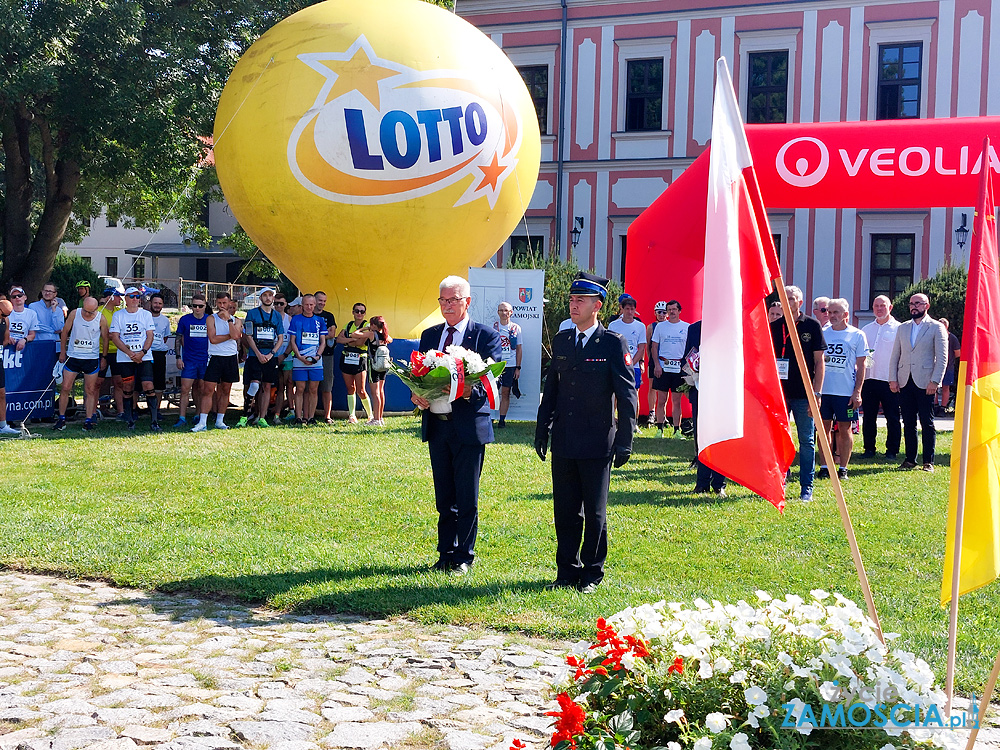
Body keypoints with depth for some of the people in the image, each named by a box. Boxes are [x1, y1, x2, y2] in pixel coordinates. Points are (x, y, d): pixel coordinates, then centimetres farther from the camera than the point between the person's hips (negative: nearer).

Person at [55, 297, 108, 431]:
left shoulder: (101, 319, -6)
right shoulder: (74, 313, -5)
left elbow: (105, 338, 7)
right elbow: (65, 332, 7)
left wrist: (104, 357, 8)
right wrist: (62, 352, 8)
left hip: (92, 358, 0)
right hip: (72, 356, 0)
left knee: (90, 390, 0)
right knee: (65, 388, -2)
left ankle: (89, 420, 6)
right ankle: (61, 418, 8)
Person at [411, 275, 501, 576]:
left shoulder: (486, 336, -2)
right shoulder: (429, 335, 14)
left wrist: (469, 391, -29)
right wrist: (416, 394, -9)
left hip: (469, 425, -5)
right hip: (436, 424, 5)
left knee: (467, 498, 1)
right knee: (444, 496, 12)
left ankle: (464, 557, 12)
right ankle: (445, 554, 21)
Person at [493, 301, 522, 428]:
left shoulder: (516, 328, 6)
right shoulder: (493, 326, 5)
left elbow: (519, 349, 8)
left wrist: (518, 367, 3)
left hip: (510, 365, 0)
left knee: (505, 393, 3)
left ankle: (502, 419, 9)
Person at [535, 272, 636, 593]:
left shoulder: (614, 344, -6)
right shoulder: (561, 341, 9)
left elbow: (627, 395, -6)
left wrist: (624, 442, -9)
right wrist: (542, 431, 13)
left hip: (597, 445, -4)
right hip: (563, 443, 5)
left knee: (595, 514, 5)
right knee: (565, 512, 10)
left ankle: (592, 574, 17)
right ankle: (567, 571, 22)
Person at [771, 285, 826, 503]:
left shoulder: (812, 326, 1)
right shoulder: (774, 326, 8)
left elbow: (819, 362, 1)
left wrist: (816, 393, -6)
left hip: (803, 394, -2)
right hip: (778, 392, 2)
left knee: (807, 441, 2)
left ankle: (807, 488, 7)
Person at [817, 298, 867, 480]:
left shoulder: (857, 336, 1)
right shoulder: (821, 334, 8)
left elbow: (861, 366, 2)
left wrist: (857, 391, -5)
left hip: (846, 391, -3)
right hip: (823, 389, 3)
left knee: (844, 429, 2)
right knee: (824, 427, 4)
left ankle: (843, 468, 9)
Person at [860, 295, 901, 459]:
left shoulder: (898, 329, 0)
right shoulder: (866, 330, 15)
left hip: (889, 380, -5)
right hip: (869, 379, 5)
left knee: (892, 418, 0)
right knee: (868, 417, 8)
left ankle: (892, 450, 8)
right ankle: (869, 449, 16)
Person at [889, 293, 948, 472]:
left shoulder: (936, 328, 1)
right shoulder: (903, 328, 16)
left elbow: (942, 358, -4)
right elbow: (895, 356, 16)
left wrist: (935, 381, -13)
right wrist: (893, 379, 5)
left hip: (925, 383, -4)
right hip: (904, 383, 4)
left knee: (927, 424, -1)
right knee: (908, 423, 7)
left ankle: (928, 462, 4)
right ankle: (910, 459, 14)